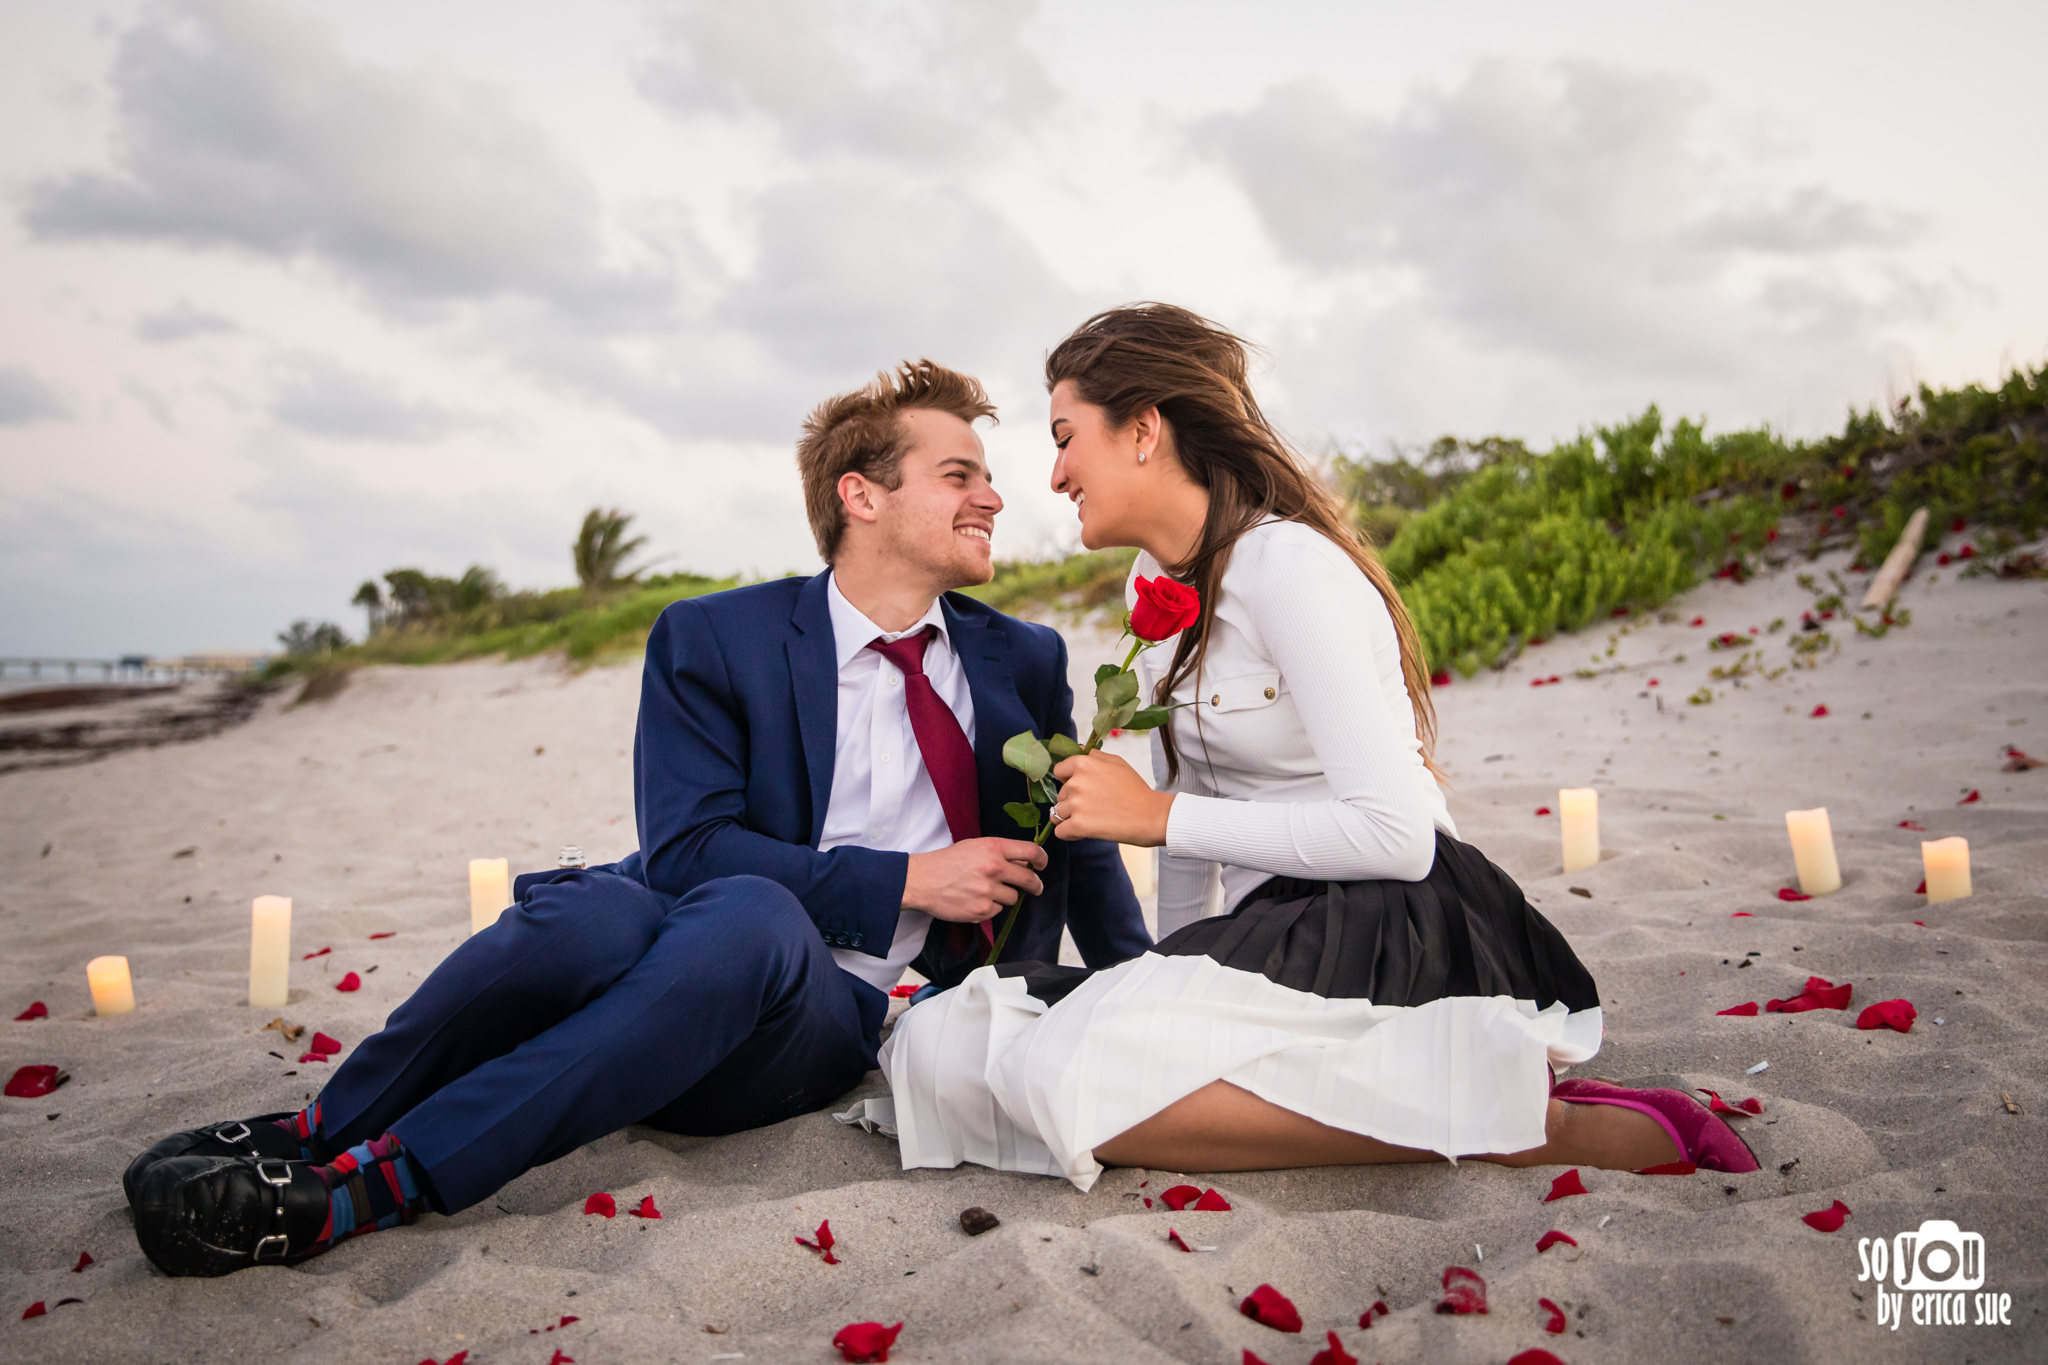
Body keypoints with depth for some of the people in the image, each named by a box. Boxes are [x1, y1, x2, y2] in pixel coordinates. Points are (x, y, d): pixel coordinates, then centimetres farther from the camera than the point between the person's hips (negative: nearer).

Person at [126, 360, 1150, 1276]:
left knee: (750, 913, -36)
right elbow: (684, 849, -9)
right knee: (595, 910, -38)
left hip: (832, 1016, 1)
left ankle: (364, 1188, -33)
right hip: (693, 950, -1)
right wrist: (903, 880, -14)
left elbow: (1082, 843, 22)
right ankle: (315, 1132, -16)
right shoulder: (711, 641, 2)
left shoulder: (1026, 662, 11)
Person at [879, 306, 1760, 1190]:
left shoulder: (1287, 565, -15)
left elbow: (1397, 835, -22)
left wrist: (1158, 814, -17)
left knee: (1074, 1077, -31)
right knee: (943, 1043, -8)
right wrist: (1173, 976, 16)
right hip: (1276, 927, 9)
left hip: (1392, 931, -9)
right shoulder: (1155, 579, 13)